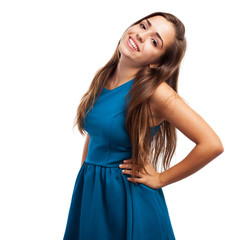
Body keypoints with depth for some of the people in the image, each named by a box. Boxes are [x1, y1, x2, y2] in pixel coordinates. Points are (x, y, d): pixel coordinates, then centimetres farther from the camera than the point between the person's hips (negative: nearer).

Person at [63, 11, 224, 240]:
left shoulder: (154, 91, -20)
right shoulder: (103, 77, -1)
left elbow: (212, 144, -24)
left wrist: (160, 179, -14)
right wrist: (83, 179, 11)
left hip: (128, 199, -6)